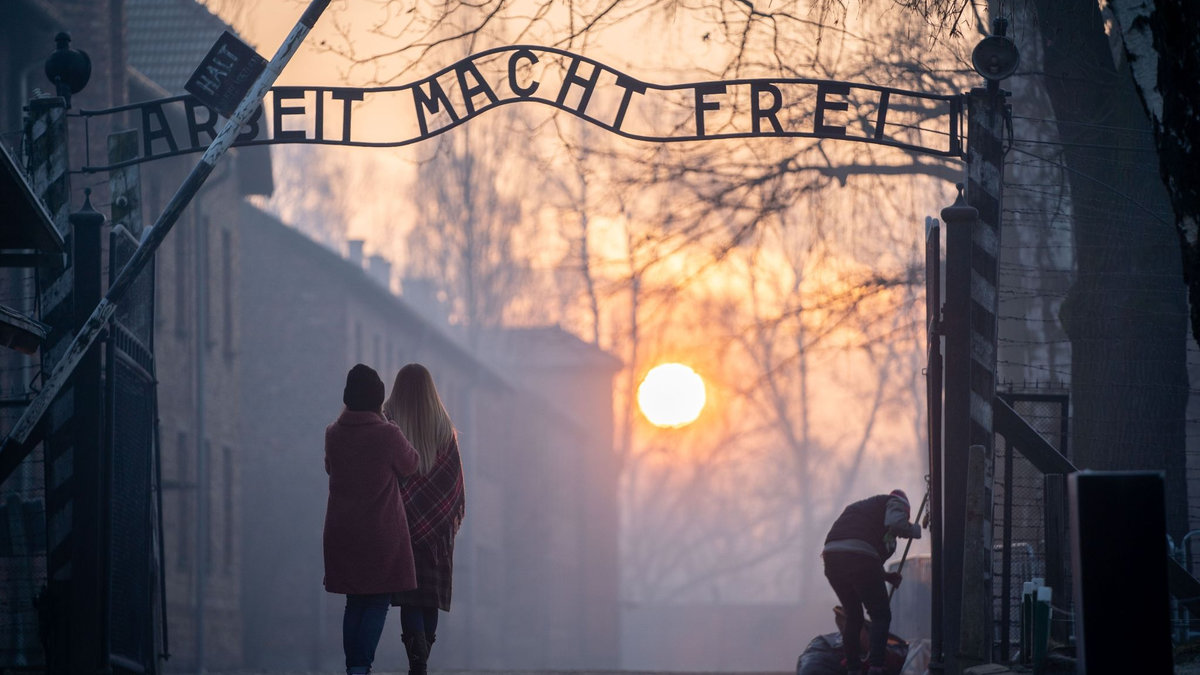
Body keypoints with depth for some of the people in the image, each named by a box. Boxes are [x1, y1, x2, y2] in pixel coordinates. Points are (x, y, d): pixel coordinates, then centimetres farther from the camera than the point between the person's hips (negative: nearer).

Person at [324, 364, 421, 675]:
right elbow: (409, 465, 3)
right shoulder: (388, 435, -15)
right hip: (382, 534, -4)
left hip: (342, 533, 4)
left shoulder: (333, 433, -2)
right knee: (378, 603, 3)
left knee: (354, 603, 14)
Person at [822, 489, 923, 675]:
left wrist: (886, 576, 34)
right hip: (859, 557, -7)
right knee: (881, 614, 2)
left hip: (832, 556, 7)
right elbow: (896, 523, -9)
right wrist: (916, 529, 12)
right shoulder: (894, 503, 17)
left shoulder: (860, 507, 38)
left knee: (852, 617, 19)